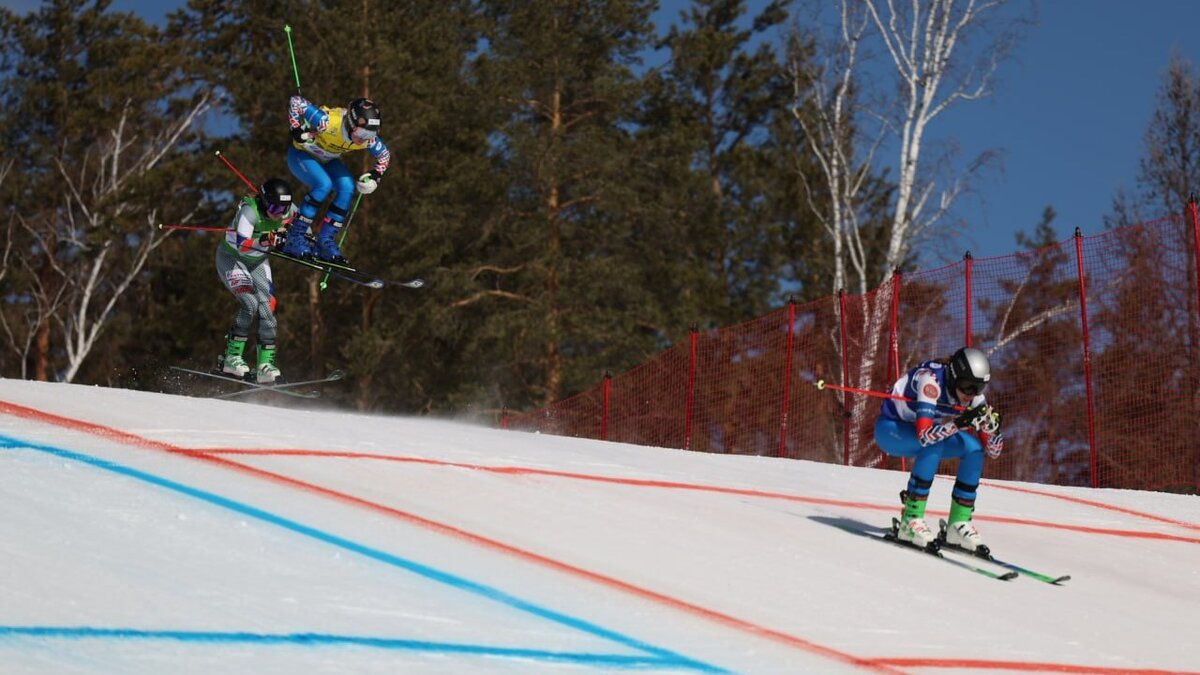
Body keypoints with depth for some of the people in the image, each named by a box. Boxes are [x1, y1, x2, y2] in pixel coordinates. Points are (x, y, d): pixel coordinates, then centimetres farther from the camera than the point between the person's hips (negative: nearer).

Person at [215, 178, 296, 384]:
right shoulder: (250, 211, -34)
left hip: (258, 262, 6)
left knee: (267, 309, -7)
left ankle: (266, 364, -3)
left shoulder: (288, 211, -17)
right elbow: (241, 246, -45)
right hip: (231, 258, -6)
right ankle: (232, 357, -13)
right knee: (250, 304, -23)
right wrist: (264, 241, -58)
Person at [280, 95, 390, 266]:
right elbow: (296, 101, -32)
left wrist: (375, 175, -16)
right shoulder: (327, 121, -39)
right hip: (301, 154, -6)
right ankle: (295, 238, -21)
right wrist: (296, 130, -32)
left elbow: (384, 155, -1)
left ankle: (325, 242, -8)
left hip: (326, 160, 6)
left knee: (348, 188, -17)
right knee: (324, 184, -30)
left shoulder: (368, 138, -22)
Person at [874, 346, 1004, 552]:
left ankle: (959, 522, -8)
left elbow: (993, 451, -12)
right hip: (890, 428, -6)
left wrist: (991, 426, -32)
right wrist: (959, 422, -55)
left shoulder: (974, 397, -14)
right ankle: (911, 520, -29)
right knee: (933, 445, -34)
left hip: (925, 432, 6)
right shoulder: (932, 380, -33)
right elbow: (925, 434, -44)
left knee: (973, 447, -15)